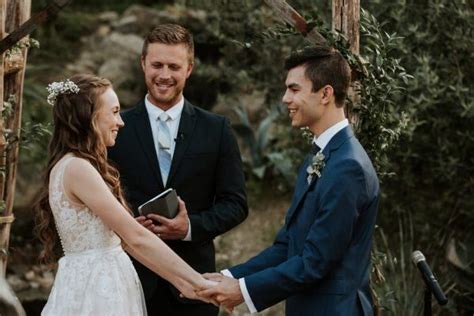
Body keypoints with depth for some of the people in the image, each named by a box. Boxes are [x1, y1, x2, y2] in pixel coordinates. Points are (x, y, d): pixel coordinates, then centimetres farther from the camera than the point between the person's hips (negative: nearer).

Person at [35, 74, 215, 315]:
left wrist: (180, 281, 4)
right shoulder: (77, 168, -17)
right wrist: (198, 281, -18)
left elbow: (123, 238, 9)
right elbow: (136, 237, -20)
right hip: (93, 292, -9)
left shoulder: (76, 166, 13)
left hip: (101, 288, 9)